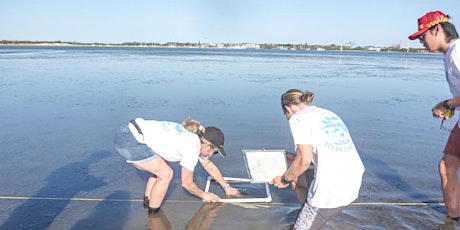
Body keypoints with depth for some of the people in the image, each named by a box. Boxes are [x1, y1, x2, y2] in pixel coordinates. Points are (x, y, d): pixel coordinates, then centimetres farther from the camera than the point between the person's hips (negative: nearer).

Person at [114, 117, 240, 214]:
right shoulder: (192, 150, -14)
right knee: (166, 174, -3)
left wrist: (226, 187, 30)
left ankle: (147, 204, 27)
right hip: (129, 141, -10)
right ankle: (153, 214, 11)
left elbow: (209, 165, 23)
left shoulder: (194, 138, 12)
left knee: (161, 169, 19)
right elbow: (187, 183, -1)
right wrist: (204, 195, 16)